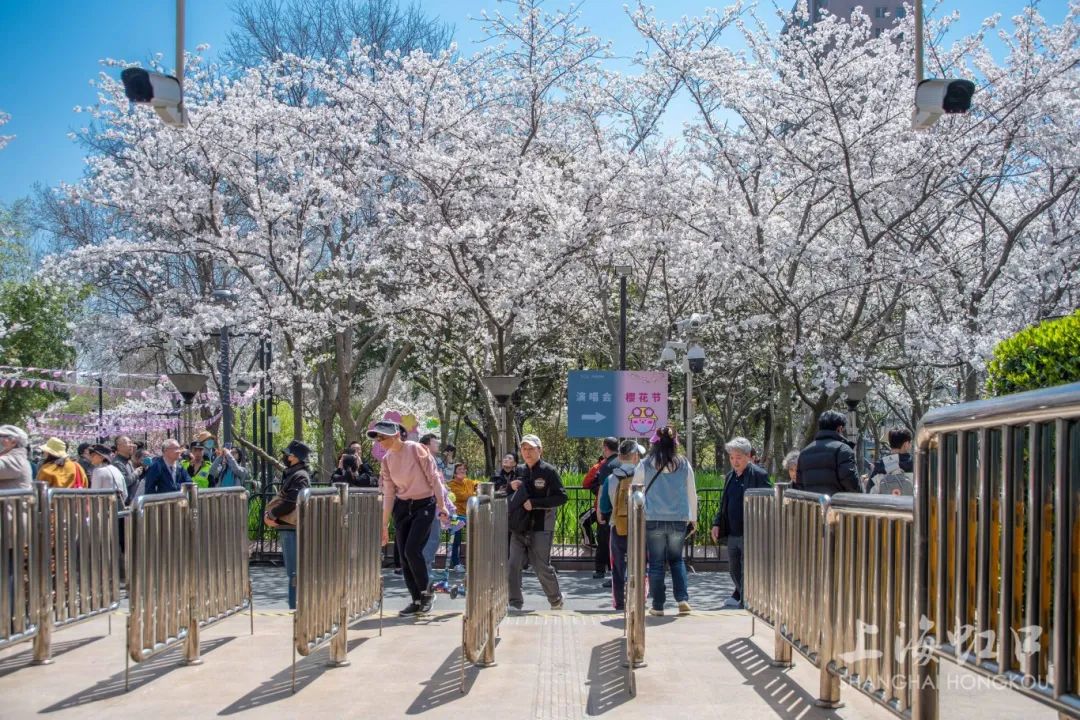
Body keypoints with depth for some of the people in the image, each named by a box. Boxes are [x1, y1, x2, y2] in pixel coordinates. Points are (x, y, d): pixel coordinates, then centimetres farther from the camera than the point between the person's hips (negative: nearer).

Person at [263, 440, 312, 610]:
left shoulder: (300, 476, -12)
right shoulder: (289, 474, 19)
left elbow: (290, 502, -21)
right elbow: (280, 498, 19)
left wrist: (271, 514, -12)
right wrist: (268, 513, 2)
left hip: (292, 528, -10)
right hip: (286, 527, 10)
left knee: (294, 572, -9)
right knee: (292, 571, 15)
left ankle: (295, 606, -8)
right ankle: (295, 607, 22)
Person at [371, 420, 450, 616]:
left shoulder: (416, 449, -13)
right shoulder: (387, 460, 3)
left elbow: (434, 477, -10)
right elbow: (388, 494, 7)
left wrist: (442, 506, -12)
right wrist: (384, 525, 7)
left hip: (424, 505, -5)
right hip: (402, 508, 6)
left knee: (412, 550, -17)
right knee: (404, 556, 1)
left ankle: (426, 592, 4)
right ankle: (417, 601, 13)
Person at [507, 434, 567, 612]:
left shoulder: (549, 471, -4)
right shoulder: (519, 471, 13)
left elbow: (561, 497, -11)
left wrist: (535, 503, -16)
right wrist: (510, 486, 0)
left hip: (540, 527, -5)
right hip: (519, 527, 5)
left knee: (542, 567, 1)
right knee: (513, 565, -3)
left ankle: (556, 601, 21)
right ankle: (515, 603, 4)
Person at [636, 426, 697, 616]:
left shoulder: (645, 465, -3)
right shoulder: (684, 465, 1)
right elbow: (692, 495, 8)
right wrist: (692, 519, 18)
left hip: (653, 520, -2)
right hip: (679, 520, 2)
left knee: (656, 563, 7)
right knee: (676, 559, 18)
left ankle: (658, 606, 10)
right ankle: (682, 599, 6)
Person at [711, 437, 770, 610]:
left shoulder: (759, 475, -10)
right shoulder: (730, 477, 14)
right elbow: (723, 503, 21)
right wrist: (717, 523, 10)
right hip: (733, 534, 8)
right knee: (734, 569, 21)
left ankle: (744, 603, 6)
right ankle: (739, 595, 43)